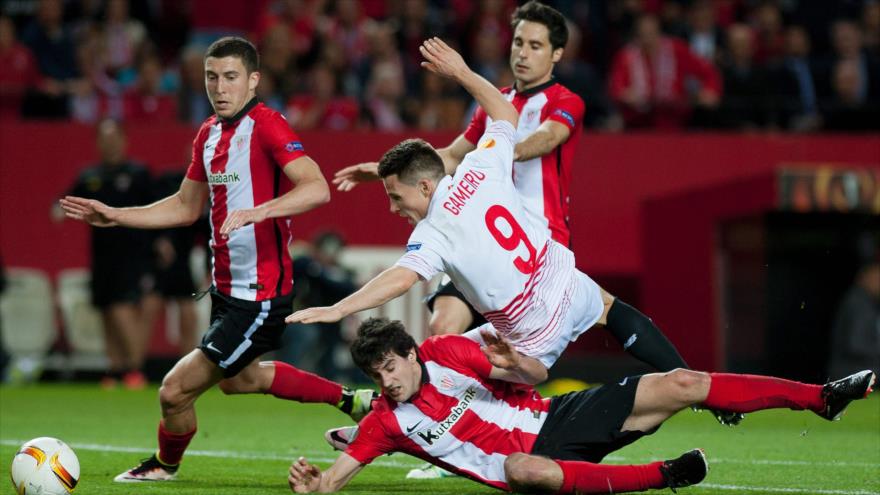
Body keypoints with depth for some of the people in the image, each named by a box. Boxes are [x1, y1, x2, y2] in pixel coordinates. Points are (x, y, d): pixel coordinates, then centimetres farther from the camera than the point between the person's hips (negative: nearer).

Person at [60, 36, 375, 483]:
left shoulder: (266, 126, -18)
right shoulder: (209, 134, 8)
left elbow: (317, 189, -31)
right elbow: (186, 207, 20)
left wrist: (255, 212, -41)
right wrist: (115, 216, 13)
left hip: (259, 296, -10)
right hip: (226, 288, 10)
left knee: (175, 391, -6)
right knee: (237, 379, 31)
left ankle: (165, 464, 26)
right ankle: (349, 399, 44)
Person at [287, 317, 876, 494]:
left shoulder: (445, 353, -3)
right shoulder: (386, 422, -4)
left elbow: (526, 381, 0)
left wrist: (513, 366, -24)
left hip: (560, 416, 2)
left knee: (678, 385, -10)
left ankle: (825, 396, -5)